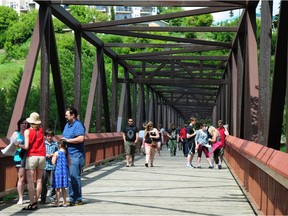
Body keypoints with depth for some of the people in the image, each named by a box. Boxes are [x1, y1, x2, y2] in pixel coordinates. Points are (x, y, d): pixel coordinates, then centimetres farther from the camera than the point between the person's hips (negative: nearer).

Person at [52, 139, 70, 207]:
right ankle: (64, 202, 14)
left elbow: (53, 162, -9)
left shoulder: (56, 153, -9)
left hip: (58, 171, -5)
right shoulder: (66, 153, 5)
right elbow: (68, 163, 10)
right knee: (63, 188, 12)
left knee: (57, 188, 1)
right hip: (65, 171, 5)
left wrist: (53, 157, 7)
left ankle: (57, 202, 1)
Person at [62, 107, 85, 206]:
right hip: (67, 155, 9)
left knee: (75, 178, -7)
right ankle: (72, 198, 17)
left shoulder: (78, 125, -11)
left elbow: (81, 138, -24)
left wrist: (68, 140, -16)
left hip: (76, 156, -9)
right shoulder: (67, 125, 18)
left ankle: (78, 199, 0)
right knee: (69, 178, 11)